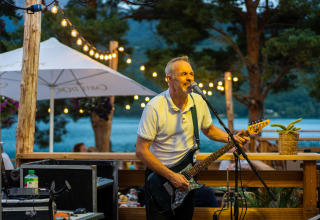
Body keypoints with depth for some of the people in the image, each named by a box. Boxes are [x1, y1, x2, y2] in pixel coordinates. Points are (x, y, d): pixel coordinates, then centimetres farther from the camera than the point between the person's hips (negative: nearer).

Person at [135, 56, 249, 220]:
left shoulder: (198, 102, -2)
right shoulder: (155, 107, -19)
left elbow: (209, 129, 17)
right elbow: (141, 150, -19)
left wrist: (232, 139, -3)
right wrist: (171, 176, -21)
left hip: (186, 173, 5)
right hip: (159, 174, -5)